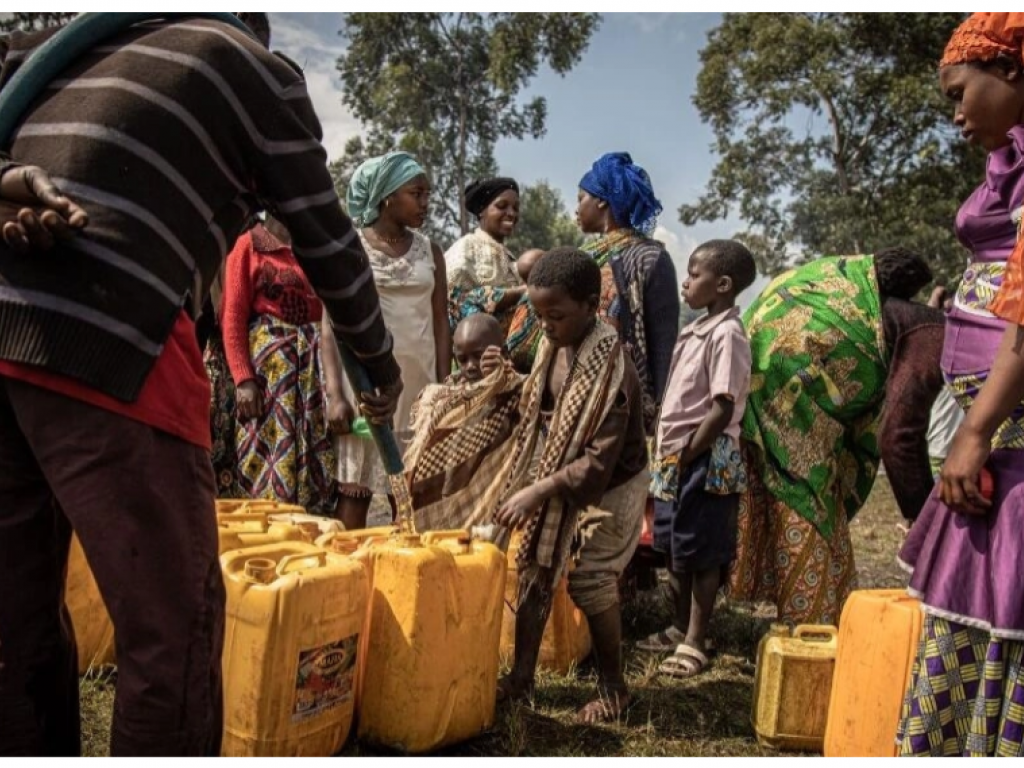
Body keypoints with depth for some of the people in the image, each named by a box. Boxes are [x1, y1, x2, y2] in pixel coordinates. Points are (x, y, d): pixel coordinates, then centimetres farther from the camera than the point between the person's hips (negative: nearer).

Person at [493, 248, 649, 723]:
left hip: (606, 491, -7)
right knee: (534, 571, 11)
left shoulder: (610, 368, -29)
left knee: (590, 585, 1)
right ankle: (522, 678, 25)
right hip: (556, 481, 8)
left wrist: (536, 491, -29)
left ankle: (613, 690, 22)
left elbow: (599, 461, -29)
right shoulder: (553, 347, -5)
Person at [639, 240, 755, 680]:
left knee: (702, 554, 2)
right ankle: (679, 629, 32)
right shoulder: (698, 329, 12)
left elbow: (723, 410, -21)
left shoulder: (727, 334, -16)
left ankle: (695, 644, 12)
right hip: (676, 456, 9)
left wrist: (687, 454, -17)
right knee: (674, 549, 17)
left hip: (706, 461, -9)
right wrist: (669, 454, 11)